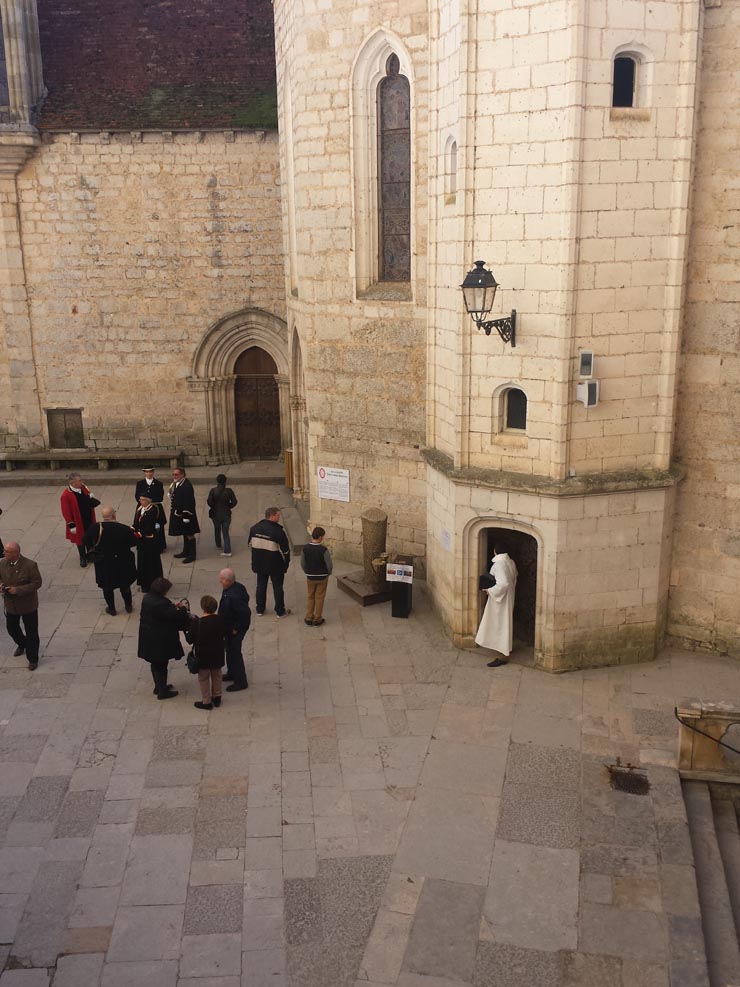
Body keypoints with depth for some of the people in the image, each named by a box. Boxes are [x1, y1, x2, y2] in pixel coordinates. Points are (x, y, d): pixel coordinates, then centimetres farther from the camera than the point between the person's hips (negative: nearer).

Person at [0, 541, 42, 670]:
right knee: (11, 628, 22)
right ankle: (22, 644, 54)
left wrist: (18, 590, -27)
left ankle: (32, 659, 24)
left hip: (28, 605, -5)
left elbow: (37, 583, -18)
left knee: (31, 633, 7)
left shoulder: (30, 565, -24)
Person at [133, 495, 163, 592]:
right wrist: (133, 529, -10)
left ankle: (151, 585, 10)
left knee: (150, 561, 0)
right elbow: (136, 522, 8)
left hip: (150, 540, -8)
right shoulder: (139, 509, 8)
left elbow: (150, 526, -20)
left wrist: (140, 533, -24)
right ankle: (144, 583, 26)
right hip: (141, 540, 8)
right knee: (142, 560, 15)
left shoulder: (152, 510, -17)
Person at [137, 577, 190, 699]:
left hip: (148, 638, 9)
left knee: (155, 663, 22)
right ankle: (162, 692, 18)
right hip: (160, 640, -8)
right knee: (162, 665, 6)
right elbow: (175, 616, -22)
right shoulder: (161, 603, -28)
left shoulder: (147, 598, 0)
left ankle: (159, 687, 37)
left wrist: (173, 607, 4)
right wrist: (182, 609, -4)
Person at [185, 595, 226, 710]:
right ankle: (217, 697, 35)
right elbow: (223, 634, 2)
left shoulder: (196, 622, -23)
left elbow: (190, 640, -14)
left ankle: (206, 702, 21)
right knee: (216, 675, 22)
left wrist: (187, 629, 3)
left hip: (203, 655, -4)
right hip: (217, 654, 4)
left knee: (203, 678, 13)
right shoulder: (220, 620, -12)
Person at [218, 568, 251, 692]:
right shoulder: (237, 587, -4)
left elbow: (245, 613, -35)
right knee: (230, 650, 25)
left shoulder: (234, 596, -34)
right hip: (229, 627, 10)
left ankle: (240, 682, 17)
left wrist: (236, 629, -21)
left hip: (234, 630, -10)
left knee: (234, 653, 4)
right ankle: (232, 674, 44)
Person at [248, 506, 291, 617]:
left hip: (259, 564, 4)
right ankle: (280, 611, 18)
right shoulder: (278, 532, -21)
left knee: (261, 586, 18)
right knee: (277, 587, 10)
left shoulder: (254, 528, -3)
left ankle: (260, 609, 27)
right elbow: (285, 550, -16)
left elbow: (250, 545, 9)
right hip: (276, 565, -4)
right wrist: (286, 563, 0)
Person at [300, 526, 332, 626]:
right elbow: (329, 564, -15)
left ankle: (309, 619, 20)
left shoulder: (305, 548, -13)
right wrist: (328, 573, 6)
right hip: (322, 577, -2)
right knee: (319, 598, 10)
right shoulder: (324, 550, -22)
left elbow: (303, 564, -3)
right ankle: (317, 620, 17)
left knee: (310, 597, 17)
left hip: (310, 577, 2)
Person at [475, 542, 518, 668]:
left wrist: (490, 590, -22)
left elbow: (503, 583, -33)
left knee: (500, 625, -3)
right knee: (506, 623, 22)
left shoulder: (499, 564, -24)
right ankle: (507, 648, 37)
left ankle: (502, 657, 1)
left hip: (500, 598, -9)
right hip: (509, 597, 9)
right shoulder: (511, 562, 3)